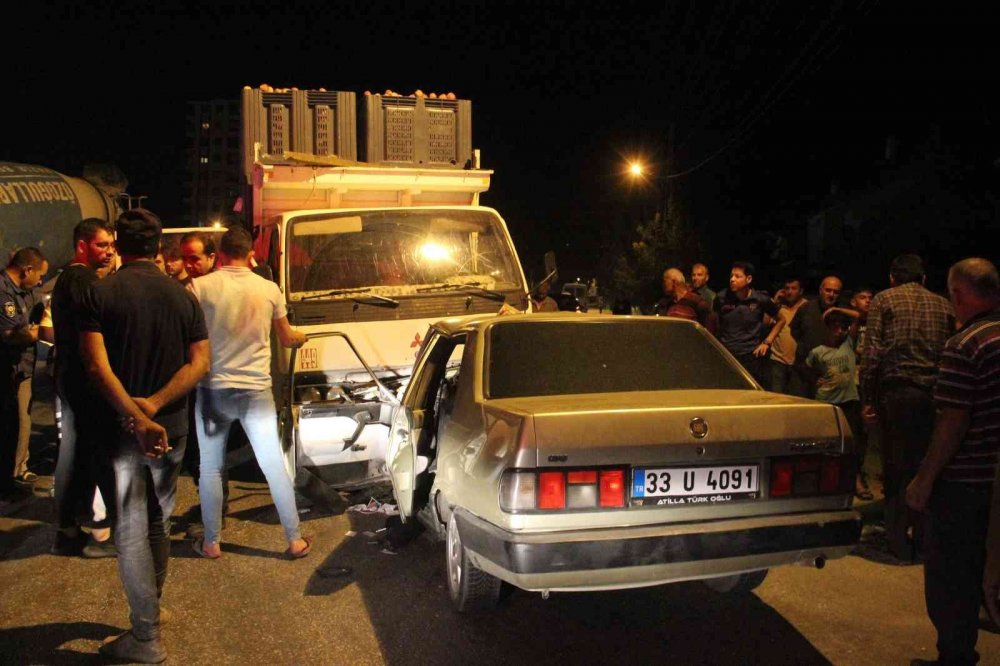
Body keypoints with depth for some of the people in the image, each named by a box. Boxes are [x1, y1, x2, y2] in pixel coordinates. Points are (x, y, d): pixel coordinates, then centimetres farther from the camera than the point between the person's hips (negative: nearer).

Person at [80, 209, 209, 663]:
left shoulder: (100, 293, -8)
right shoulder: (182, 296, 3)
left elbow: (96, 365, -20)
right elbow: (199, 362, -6)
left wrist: (136, 418, -25)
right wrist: (152, 405, -15)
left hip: (122, 428, -4)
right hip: (171, 429, 4)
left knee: (131, 531, 4)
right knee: (159, 522, 20)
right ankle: (149, 611, 35)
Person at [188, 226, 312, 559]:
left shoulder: (201, 287, -9)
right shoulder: (269, 289, -1)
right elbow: (286, 338, 12)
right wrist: (302, 337, 34)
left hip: (213, 390, -1)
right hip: (256, 391, 2)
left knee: (210, 468, 14)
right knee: (274, 466, 10)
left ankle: (212, 542, 23)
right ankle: (295, 540, 17)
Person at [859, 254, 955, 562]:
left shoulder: (884, 300, 2)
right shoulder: (943, 304, 11)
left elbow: (871, 352, -6)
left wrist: (867, 398, -4)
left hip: (897, 391, -3)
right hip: (935, 393, 3)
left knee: (897, 469, 4)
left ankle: (899, 542, 8)